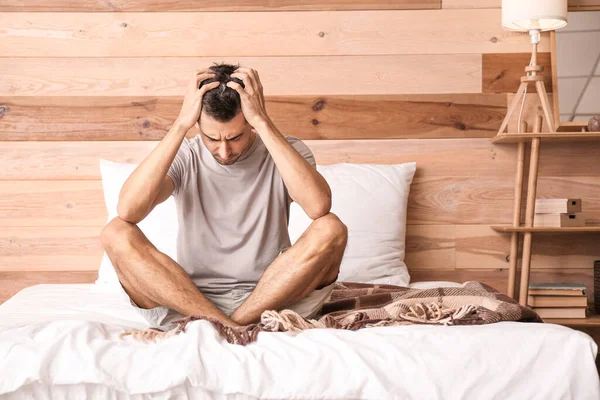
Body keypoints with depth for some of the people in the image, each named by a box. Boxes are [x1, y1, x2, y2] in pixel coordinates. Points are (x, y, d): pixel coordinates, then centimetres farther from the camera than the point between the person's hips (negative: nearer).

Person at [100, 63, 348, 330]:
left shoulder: (285, 151, -1)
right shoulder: (184, 158, 1)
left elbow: (319, 206, -25)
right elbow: (128, 210, -19)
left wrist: (263, 122, -23)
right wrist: (181, 125, -19)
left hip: (269, 300, -1)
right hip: (189, 301, 1)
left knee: (330, 229, -25)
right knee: (116, 234, -22)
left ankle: (233, 325, -21)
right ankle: (233, 329, -26)